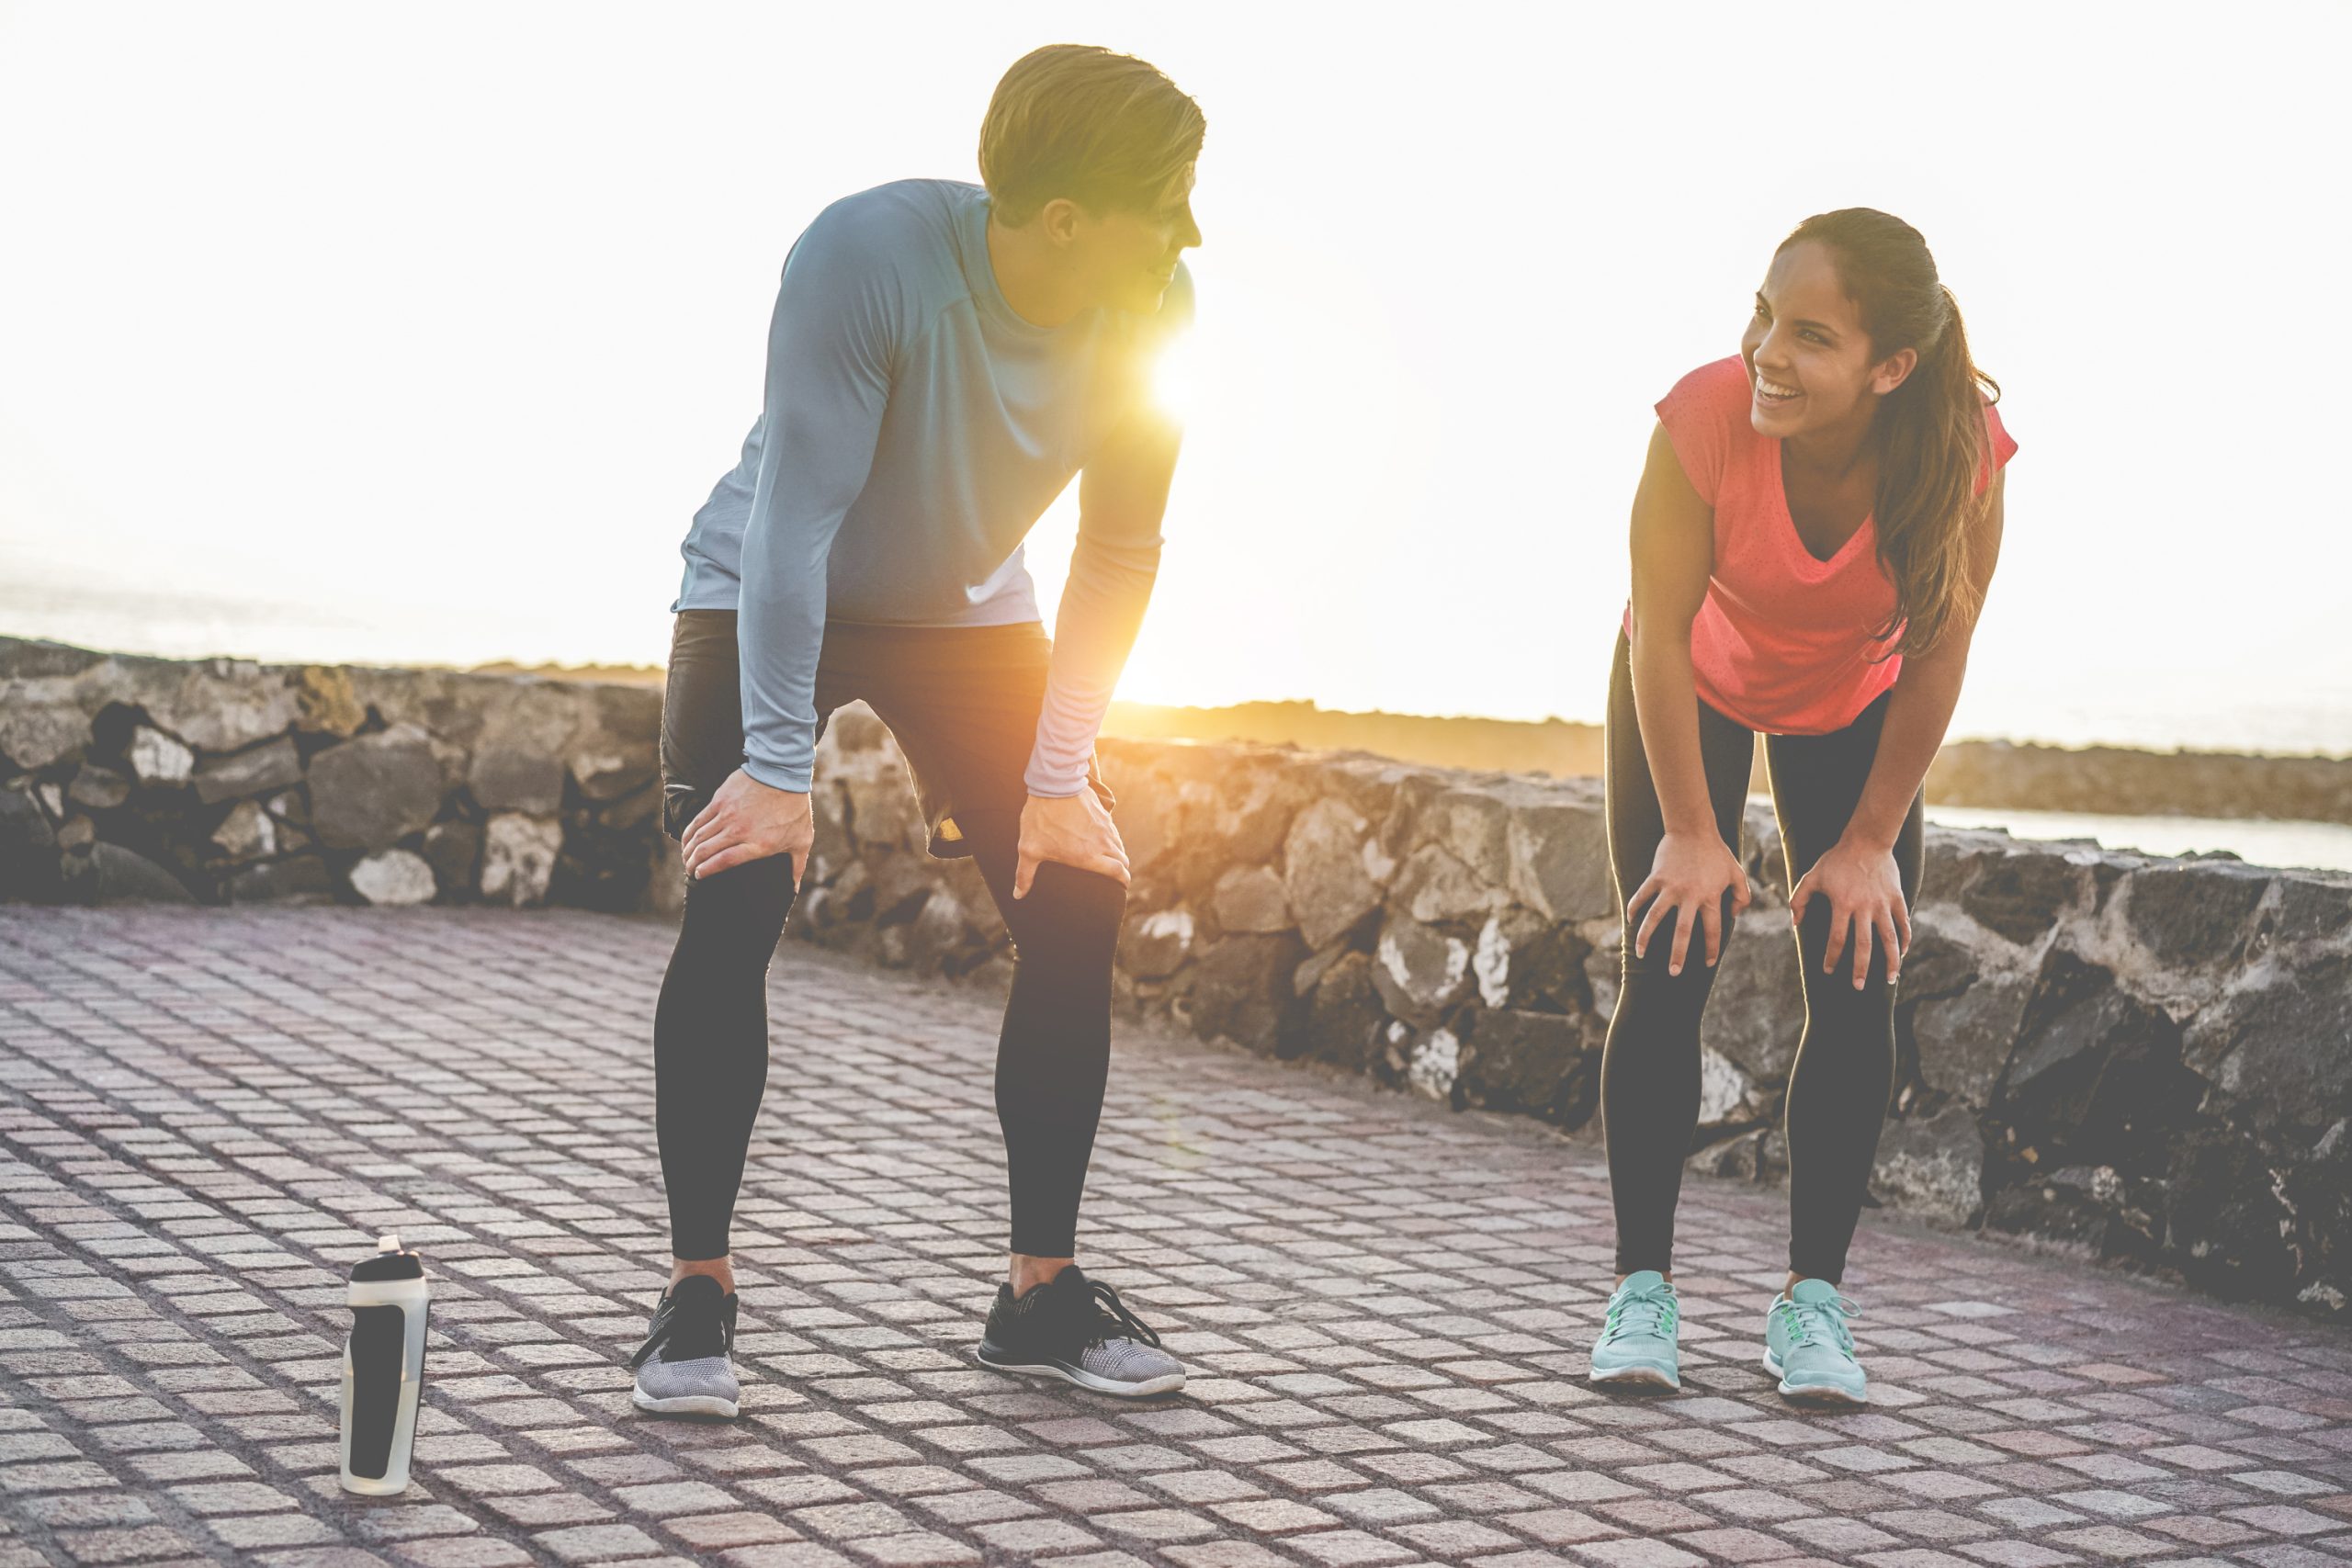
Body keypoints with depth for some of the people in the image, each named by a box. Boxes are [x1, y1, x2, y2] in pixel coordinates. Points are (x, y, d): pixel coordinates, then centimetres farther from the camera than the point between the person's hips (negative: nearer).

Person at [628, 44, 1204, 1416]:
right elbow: (794, 521, -31)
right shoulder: (869, 256, -33)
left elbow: (1119, 554, -12)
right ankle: (699, 1288, -6)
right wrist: (779, 767, -32)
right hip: (765, 603, -4)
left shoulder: (1152, 306, -20)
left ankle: (1044, 1288, 4)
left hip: (969, 615, 4)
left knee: (1079, 902, -9)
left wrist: (1059, 772, -15)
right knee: (733, 905, -19)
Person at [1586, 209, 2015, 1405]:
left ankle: (1811, 1298, 2)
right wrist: (1693, 835, -20)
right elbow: (1661, 634, -26)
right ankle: (1642, 1287, 2)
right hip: (1693, 690, -1)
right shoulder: (1707, 417, -37)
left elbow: (1936, 654, -20)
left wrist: (1871, 841, -14)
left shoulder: (1962, 453, -35)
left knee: (1854, 986, -6)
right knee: (1665, 975, -7)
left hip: (1852, 707, 1)